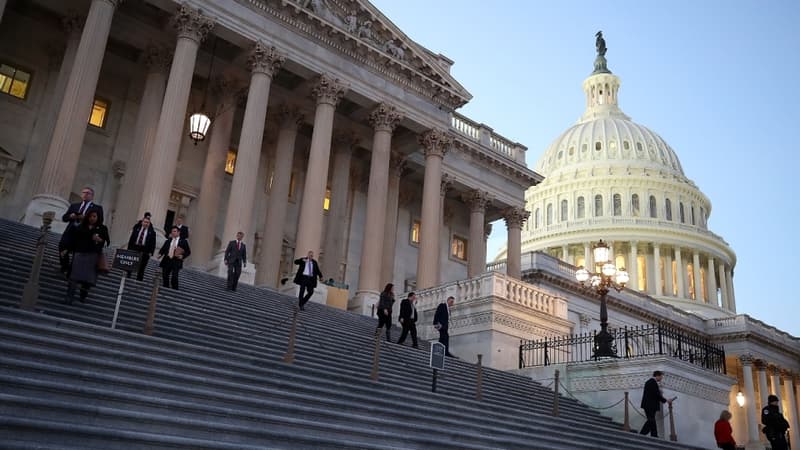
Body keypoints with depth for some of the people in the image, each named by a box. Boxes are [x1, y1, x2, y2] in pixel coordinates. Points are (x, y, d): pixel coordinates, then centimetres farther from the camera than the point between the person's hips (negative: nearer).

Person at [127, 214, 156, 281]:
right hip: (135, 248, 2)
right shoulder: (136, 229, 9)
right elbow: (131, 239, 9)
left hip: (144, 251, -2)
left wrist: (151, 252, -8)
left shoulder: (152, 232, 3)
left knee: (141, 268, -1)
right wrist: (129, 249, 4)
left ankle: (139, 280, 3)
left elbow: (153, 243, 1)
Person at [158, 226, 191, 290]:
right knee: (165, 276, 2)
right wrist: (160, 254, -3)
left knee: (174, 277, -14)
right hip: (167, 260, 4)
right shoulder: (168, 241, 17)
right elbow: (163, 249, 16)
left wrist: (182, 256, -10)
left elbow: (188, 251, 5)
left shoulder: (183, 241, 6)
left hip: (176, 261, -4)